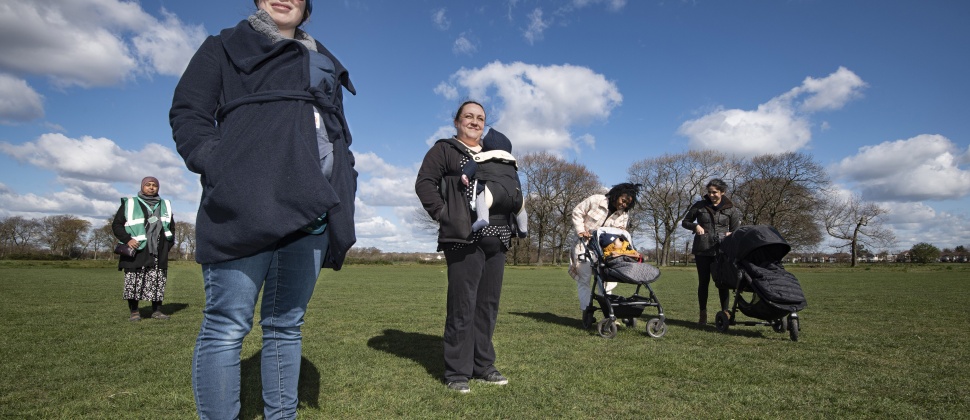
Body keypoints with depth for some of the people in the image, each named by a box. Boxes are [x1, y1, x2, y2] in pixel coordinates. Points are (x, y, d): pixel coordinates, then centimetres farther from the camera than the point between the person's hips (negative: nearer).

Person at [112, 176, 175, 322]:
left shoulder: (165, 205, 18)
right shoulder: (129, 204, 7)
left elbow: (171, 226, 26)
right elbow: (116, 225, 6)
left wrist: (168, 244, 13)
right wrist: (127, 239, -10)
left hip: (158, 254, 3)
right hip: (137, 252, -2)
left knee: (158, 282, 0)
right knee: (133, 282, -4)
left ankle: (156, 310, 7)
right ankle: (133, 311, 7)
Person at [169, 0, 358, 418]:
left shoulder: (324, 63, 28)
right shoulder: (227, 45, 16)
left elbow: (340, 136, 25)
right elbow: (187, 112, 7)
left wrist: (342, 198, 12)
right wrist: (216, 167, -11)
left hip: (312, 211, 5)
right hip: (246, 204, -4)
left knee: (287, 324, 8)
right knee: (227, 326, -5)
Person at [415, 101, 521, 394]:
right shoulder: (444, 150, 6)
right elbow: (424, 183, -5)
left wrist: (515, 202, 7)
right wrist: (443, 214, -14)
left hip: (496, 240, 7)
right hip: (464, 239, -6)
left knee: (488, 304, 9)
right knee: (462, 306, -6)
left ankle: (483, 366, 20)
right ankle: (457, 372, 5)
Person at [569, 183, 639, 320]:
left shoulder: (624, 214, -1)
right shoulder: (596, 200, -15)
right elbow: (577, 212, -8)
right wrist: (580, 230, -17)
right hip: (585, 244, -4)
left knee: (607, 278, 2)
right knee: (584, 278, -4)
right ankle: (586, 310, 0)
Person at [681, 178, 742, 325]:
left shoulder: (731, 209, 5)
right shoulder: (700, 206, 5)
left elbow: (735, 231, 11)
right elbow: (685, 222, 13)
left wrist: (730, 234, -12)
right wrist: (695, 226, -7)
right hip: (702, 249, 0)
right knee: (703, 282, 5)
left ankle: (725, 312, 9)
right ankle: (703, 314, 12)